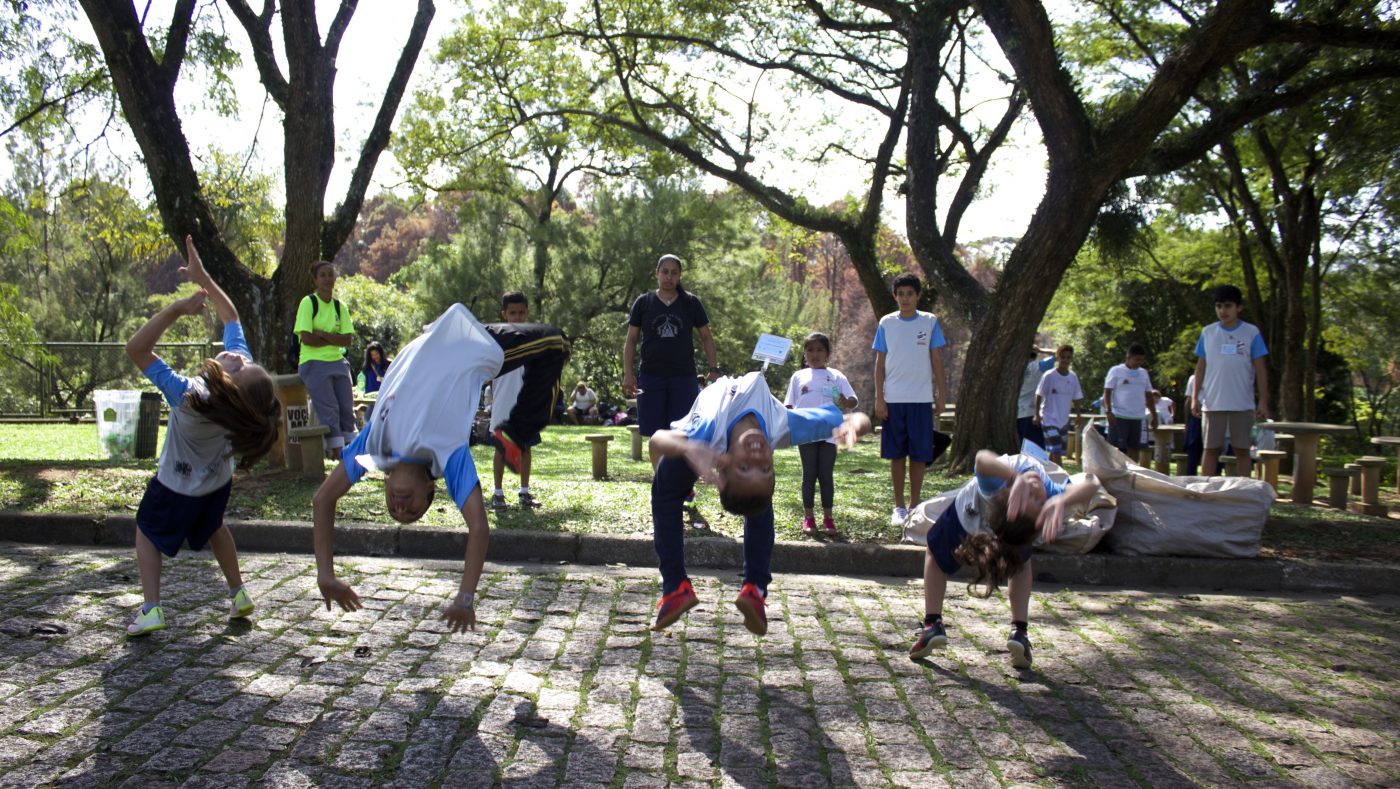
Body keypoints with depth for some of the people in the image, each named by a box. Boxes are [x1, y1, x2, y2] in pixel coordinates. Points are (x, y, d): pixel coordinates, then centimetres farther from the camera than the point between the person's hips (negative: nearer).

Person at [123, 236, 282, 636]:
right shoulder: (244, 375, -27)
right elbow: (231, 317, -13)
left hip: (176, 487, -5)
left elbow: (136, 349, -41)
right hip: (217, 481, 6)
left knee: (147, 532, 17)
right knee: (213, 529, 28)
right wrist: (204, 278, -17)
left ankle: (150, 610, 8)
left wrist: (177, 309, -47)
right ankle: (238, 595, 30)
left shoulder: (189, 397, -42)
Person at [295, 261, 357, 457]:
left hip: (338, 363, 5)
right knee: (329, 410, -10)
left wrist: (323, 334, -12)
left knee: (347, 409, 1)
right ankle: (336, 450, -6)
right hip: (314, 364, -5)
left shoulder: (340, 306, 11)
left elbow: (347, 340, -1)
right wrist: (334, 339, -6)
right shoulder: (308, 303, -3)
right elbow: (307, 338, -12)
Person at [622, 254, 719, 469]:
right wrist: (627, 374, -3)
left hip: (684, 377, 0)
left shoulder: (691, 303, 5)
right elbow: (631, 340, 7)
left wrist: (714, 369, -1)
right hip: (651, 376, 0)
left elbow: (706, 338, 9)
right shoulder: (643, 303, 5)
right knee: (655, 435, 1)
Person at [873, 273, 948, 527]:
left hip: (921, 398, 0)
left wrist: (940, 395, 2)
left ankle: (915, 506, 14)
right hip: (893, 399, 0)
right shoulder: (886, 323, 4)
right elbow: (880, 362, 4)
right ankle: (899, 507, 15)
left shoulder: (930, 322, 4)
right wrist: (878, 398, -2)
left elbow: (937, 360, 6)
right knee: (896, 454, 5)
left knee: (919, 455, 3)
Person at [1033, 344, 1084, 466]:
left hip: (1064, 420, 6)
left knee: (1057, 451, 10)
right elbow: (1039, 395, -7)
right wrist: (1037, 415, -7)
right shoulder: (1049, 375, -12)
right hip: (1049, 419, -6)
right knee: (1056, 451, -14)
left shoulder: (1073, 377, 3)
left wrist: (1078, 414, 10)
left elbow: (1076, 398, 13)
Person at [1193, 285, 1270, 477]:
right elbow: (1201, 367, 9)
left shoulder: (1252, 333, 1)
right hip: (1213, 403, 1)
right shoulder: (1207, 332, 6)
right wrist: (1195, 397, 2)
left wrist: (1263, 401, -3)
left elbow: (1260, 369, 2)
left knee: (1242, 449, 5)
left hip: (1243, 404, -1)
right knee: (1210, 449, 3)